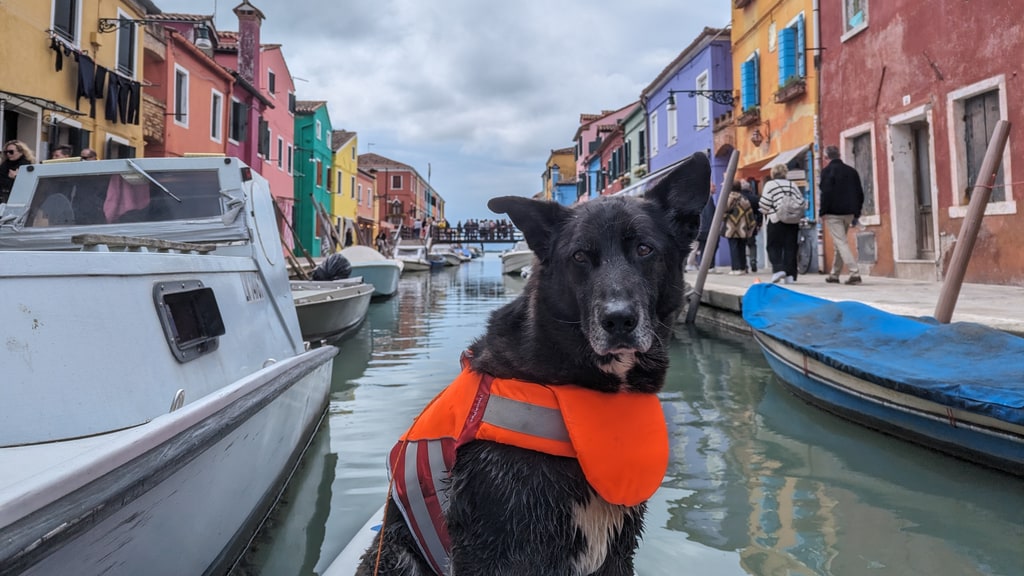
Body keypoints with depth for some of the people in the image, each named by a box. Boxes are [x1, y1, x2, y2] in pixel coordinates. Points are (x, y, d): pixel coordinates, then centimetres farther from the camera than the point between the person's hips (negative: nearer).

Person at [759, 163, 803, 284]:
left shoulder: (770, 184, -2)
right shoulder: (793, 185, 13)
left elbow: (764, 204, -7)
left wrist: (766, 212, 12)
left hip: (776, 220, -4)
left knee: (774, 246, 4)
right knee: (790, 247, 5)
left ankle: (778, 269, -14)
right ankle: (790, 274, 4)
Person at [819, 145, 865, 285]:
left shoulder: (827, 171, -7)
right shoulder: (852, 170, 13)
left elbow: (826, 193, -15)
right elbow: (860, 193, 14)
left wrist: (822, 212, -9)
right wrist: (857, 213, 19)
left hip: (833, 214, -7)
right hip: (849, 213, 7)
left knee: (841, 243, -8)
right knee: (838, 243, 16)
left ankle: (855, 273, -19)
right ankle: (834, 275, 21)